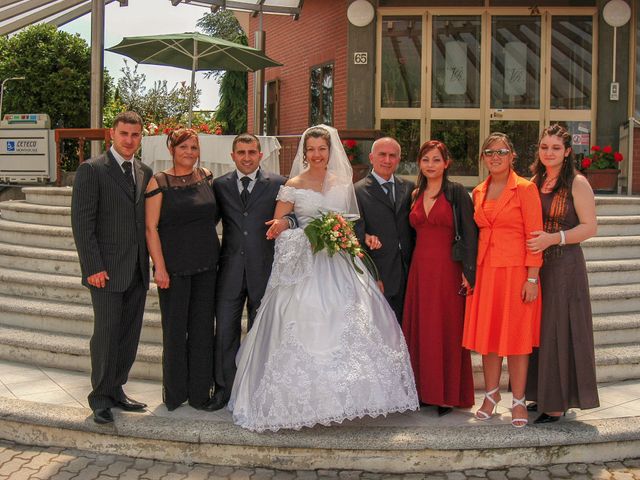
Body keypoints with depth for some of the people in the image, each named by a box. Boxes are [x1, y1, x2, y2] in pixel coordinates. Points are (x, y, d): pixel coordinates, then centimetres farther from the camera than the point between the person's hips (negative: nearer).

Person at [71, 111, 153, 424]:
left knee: (130, 335, 10)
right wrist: (93, 267, -15)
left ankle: (116, 390, 24)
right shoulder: (91, 170, -5)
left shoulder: (145, 173, 13)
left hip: (137, 270, 6)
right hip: (106, 270, -6)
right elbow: (82, 222, -9)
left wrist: (151, 262, 6)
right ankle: (101, 398, 15)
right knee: (106, 334, 0)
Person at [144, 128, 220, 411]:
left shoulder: (207, 176, 7)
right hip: (174, 268, -4)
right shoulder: (159, 182, -5)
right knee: (175, 329, 5)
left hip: (207, 267, 4)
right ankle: (174, 392, 20)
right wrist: (159, 267, -13)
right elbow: (151, 228, -8)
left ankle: (199, 393, 18)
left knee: (202, 329, 7)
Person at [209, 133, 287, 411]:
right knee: (225, 332, 5)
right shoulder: (220, 185, 7)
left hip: (264, 270, -1)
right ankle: (224, 388, 18)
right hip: (230, 270, 1)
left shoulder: (277, 184, 1)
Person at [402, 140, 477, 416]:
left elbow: (469, 233, -9)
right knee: (420, 329, 8)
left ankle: (448, 395, 12)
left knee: (447, 331, 1)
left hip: (448, 269, -5)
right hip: (420, 269, 5)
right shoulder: (416, 195, 12)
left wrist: (469, 271, -15)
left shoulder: (456, 192, -5)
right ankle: (425, 390, 19)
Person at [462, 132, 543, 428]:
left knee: (516, 336, 2)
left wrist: (532, 278, -14)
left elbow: (535, 236, -9)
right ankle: (491, 394, 25)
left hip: (515, 270, -5)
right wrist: (470, 272, 8)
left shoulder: (525, 189, -6)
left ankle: (519, 401, 14)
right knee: (487, 335, 10)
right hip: (485, 270, 5)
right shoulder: (478, 192, 11)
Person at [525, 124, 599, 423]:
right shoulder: (534, 182, 12)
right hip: (535, 265, 6)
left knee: (559, 330, -3)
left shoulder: (577, 183, -5)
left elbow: (590, 227, -11)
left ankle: (558, 402, 7)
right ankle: (542, 395, 19)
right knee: (536, 330, 8)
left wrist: (554, 238, -21)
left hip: (564, 265, -6)